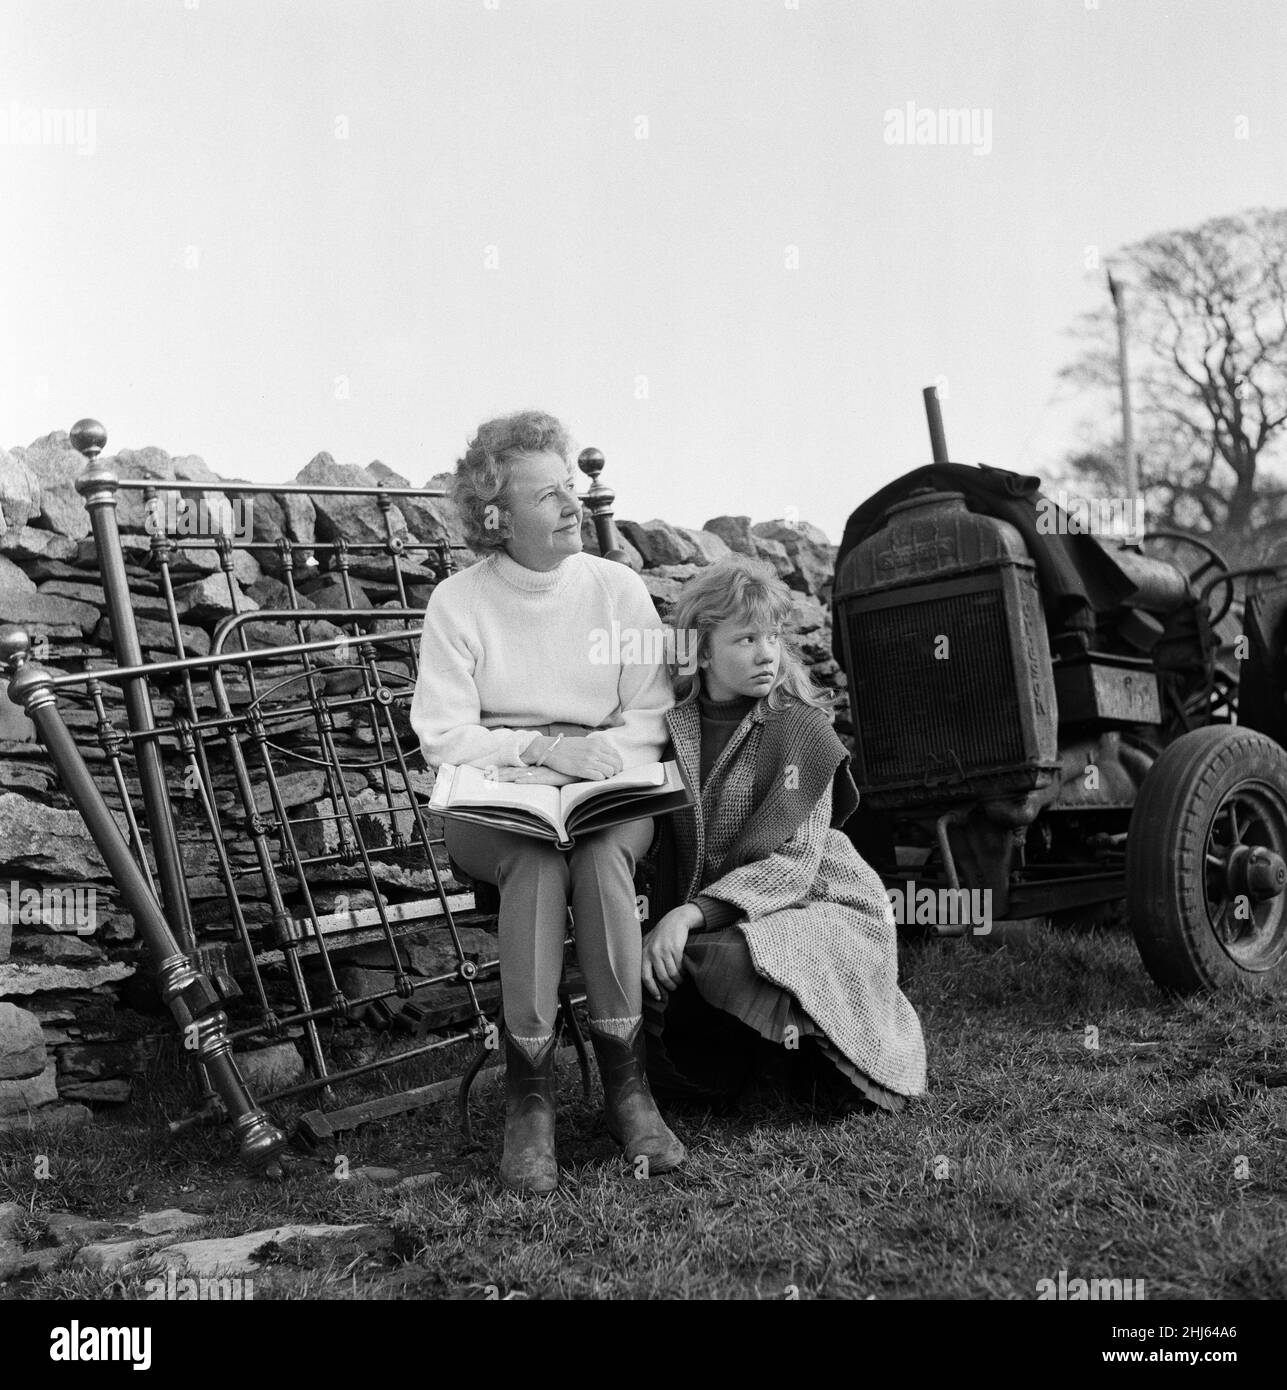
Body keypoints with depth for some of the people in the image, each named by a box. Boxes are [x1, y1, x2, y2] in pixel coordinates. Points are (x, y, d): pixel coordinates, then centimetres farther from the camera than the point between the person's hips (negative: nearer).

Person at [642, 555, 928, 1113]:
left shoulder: (802, 729, -11)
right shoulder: (672, 721, 0)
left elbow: (793, 861, -18)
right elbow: (664, 848, 6)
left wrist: (693, 913, -29)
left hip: (822, 911, -4)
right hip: (710, 926, 5)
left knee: (726, 962, -34)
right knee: (673, 1076, -6)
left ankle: (813, 1044, -4)